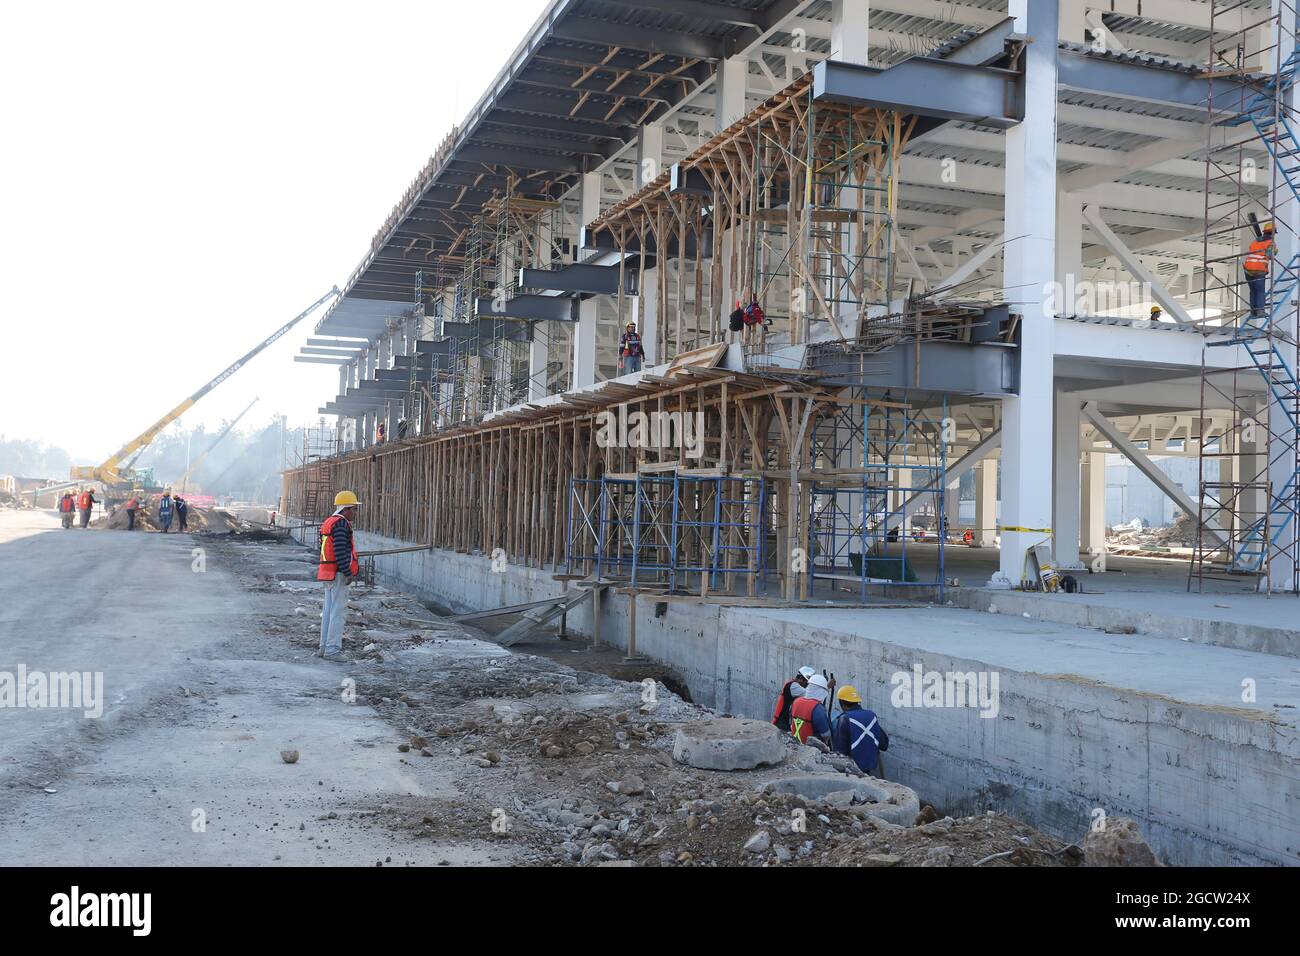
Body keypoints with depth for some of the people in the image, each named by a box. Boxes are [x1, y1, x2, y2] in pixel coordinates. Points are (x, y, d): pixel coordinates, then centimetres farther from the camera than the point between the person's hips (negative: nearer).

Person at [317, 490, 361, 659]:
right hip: (338, 574, -10)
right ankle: (332, 649, -6)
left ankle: (324, 647, 20)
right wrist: (348, 573, -20)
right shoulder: (341, 524, -15)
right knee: (338, 611, -7)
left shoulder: (328, 522, 17)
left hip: (327, 573, 10)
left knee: (328, 610, 15)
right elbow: (340, 551, -22)